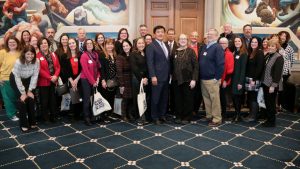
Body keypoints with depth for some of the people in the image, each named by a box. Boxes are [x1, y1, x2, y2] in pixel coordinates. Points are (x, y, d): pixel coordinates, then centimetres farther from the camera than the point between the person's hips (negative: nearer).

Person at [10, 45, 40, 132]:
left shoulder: (36, 61, -23)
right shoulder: (18, 62, -30)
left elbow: (35, 76, -16)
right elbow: (17, 78, -23)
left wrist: (30, 90, -16)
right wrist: (23, 93, -21)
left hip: (28, 79, 3)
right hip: (15, 79, -3)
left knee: (31, 99, -5)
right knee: (22, 100, -11)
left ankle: (32, 122, 11)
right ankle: (23, 124, 2)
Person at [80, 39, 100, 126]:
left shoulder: (95, 54, 7)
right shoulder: (84, 56, -12)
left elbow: (98, 67, 11)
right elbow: (86, 71, -15)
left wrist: (97, 78, -2)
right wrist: (93, 81, -13)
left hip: (94, 80, 6)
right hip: (86, 80, -6)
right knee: (87, 99, -1)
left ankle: (92, 116, 21)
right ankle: (87, 118, 6)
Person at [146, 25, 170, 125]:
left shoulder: (166, 45, 15)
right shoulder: (151, 46, -8)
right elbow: (150, 63, -13)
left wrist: (169, 74, 12)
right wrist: (153, 76, -19)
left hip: (166, 77, 7)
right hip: (157, 77, -7)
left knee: (164, 98, 13)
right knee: (155, 98, 4)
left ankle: (162, 115, 26)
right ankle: (155, 117, 17)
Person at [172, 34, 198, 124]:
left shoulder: (191, 51, -2)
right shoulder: (175, 52, 9)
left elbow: (196, 66, -7)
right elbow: (172, 65, 11)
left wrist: (194, 79, -13)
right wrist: (172, 76, 3)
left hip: (187, 80, -3)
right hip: (177, 80, 3)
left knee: (188, 100, 6)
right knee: (178, 99, 8)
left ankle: (186, 117, 18)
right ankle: (178, 116, 22)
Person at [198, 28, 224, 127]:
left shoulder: (218, 47, -9)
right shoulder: (204, 47, 15)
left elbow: (220, 64, -15)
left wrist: (217, 78, -16)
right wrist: (200, 75, 13)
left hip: (212, 79, -8)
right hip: (203, 78, 8)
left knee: (215, 100, 0)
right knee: (206, 99, 14)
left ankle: (217, 119, 9)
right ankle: (209, 116, 27)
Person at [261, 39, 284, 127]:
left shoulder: (279, 58, -14)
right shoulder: (267, 55, 10)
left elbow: (278, 73, -19)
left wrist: (273, 85, -21)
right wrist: (262, 81, 9)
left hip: (272, 85, -7)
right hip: (265, 83, 7)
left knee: (271, 103, 3)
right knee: (267, 102, 14)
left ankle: (272, 121, 17)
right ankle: (268, 119, 27)